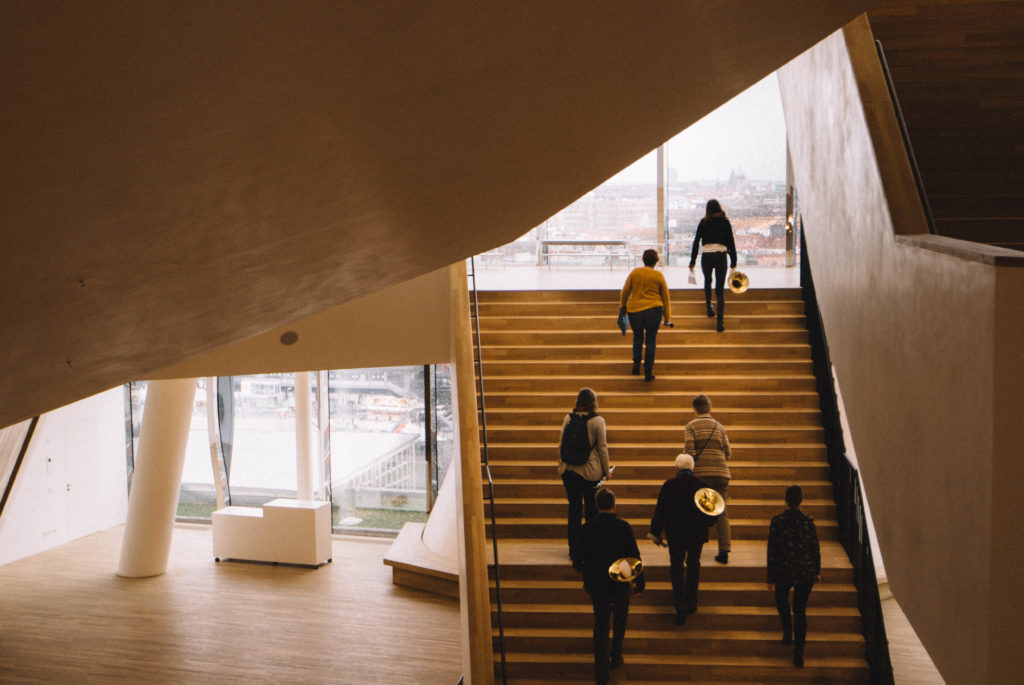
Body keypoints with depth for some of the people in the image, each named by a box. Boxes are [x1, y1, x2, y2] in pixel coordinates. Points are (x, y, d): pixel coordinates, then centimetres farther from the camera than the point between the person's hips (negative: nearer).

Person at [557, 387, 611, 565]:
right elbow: (602, 447, -6)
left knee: (574, 508, 10)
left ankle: (574, 550, 15)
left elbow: (561, 444, 7)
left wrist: (562, 464, 19)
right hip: (591, 470, -3)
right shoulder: (597, 420, -9)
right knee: (592, 509, 8)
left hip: (569, 470, 3)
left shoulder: (568, 418, 1)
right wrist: (607, 470, 4)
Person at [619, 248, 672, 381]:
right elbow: (665, 297, 4)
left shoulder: (634, 272, 1)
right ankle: (648, 372, 4)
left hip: (634, 310, 1)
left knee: (638, 338, 22)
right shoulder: (659, 275, 0)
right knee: (651, 341, 7)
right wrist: (667, 318, 10)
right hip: (653, 310, -1)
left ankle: (636, 364, 12)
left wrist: (622, 307, 20)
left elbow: (625, 292, 3)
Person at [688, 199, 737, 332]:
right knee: (720, 290, 2)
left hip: (707, 256, 0)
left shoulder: (703, 222, 6)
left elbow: (696, 242, 4)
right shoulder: (725, 222, 6)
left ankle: (709, 308, 31)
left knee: (707, 281, 30)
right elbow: (731, 242, 4)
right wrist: (733, 261, 10)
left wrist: (692, 261, 9)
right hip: (721, 256, 0)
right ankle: (720, 322, -5)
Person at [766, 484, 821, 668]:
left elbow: (771, 551, -9)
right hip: (806, 572, 1)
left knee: (781, 598, 30)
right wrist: (817, 571, 15)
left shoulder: (777, 522, -12)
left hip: (783, 572, -1)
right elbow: (816, 549, -1)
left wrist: (770, 578, -1)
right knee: (800, 610, 12)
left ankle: (787, 629, 15)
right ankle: (798, 653, 11)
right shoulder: (808, 522, -9)